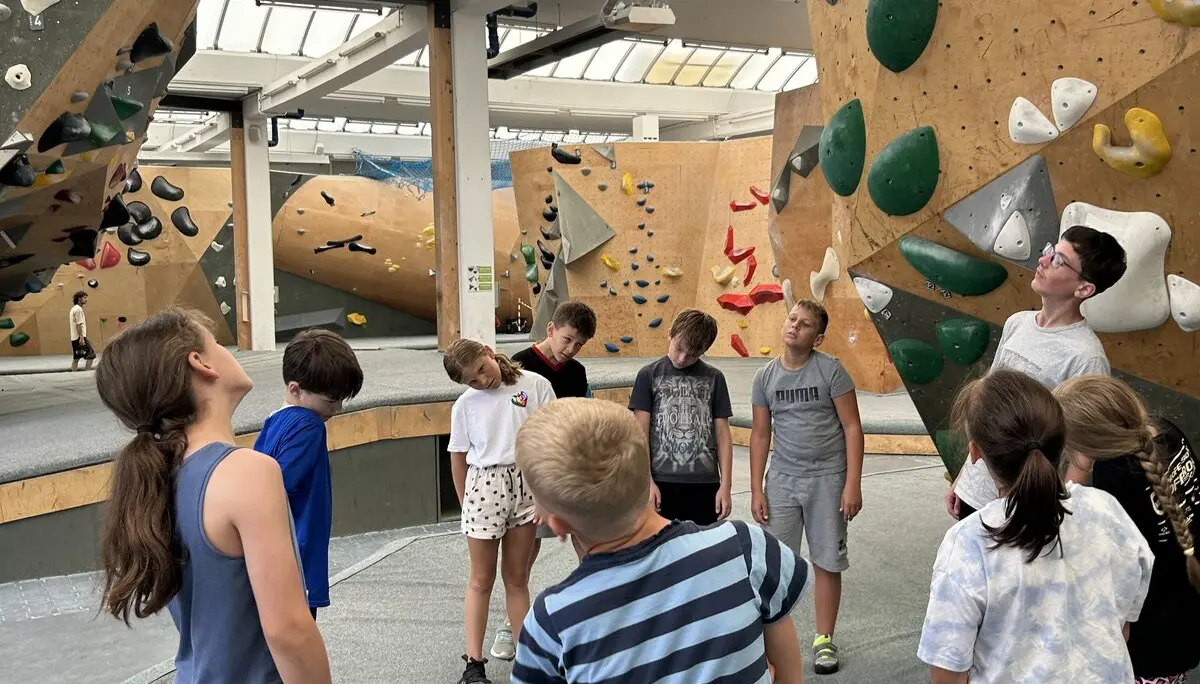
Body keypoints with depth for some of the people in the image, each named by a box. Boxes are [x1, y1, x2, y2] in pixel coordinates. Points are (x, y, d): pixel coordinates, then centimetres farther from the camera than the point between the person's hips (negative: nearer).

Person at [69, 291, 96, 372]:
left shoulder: (73, 309, 18)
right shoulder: (78, 309, -12)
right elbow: (79, 325, -18)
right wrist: (81, 338, -22)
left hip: (74, 338, 10)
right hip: (79, 337, -10)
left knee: (75, 358, 11)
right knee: (91, 355, -8)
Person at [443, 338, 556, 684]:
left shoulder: (535, 385, -5)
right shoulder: (465, 405, 0)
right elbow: (458, 459, 8)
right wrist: (466, 506, 8)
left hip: (527, 484, 0)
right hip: (484, 486, 0)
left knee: (517, 578, 10)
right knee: (482, 580, 7)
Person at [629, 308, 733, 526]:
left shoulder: (714, 378, 5)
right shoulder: (649, 376, 0)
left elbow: (723, 435, 6)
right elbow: (640, 434, -2)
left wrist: (726, 485, 1)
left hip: (705, 483, 2)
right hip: (663, 481, -1)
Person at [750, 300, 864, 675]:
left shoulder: (831, 370, -6)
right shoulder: (765, 376, 3)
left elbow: (852, 427, -6)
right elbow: (760, 436, 7)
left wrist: (853, 484, -11)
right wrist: (756, 490, 3)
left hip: (827, 479, -2)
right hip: (782, 479, 2)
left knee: (827, 563, 7)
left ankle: (824, 640, 23)